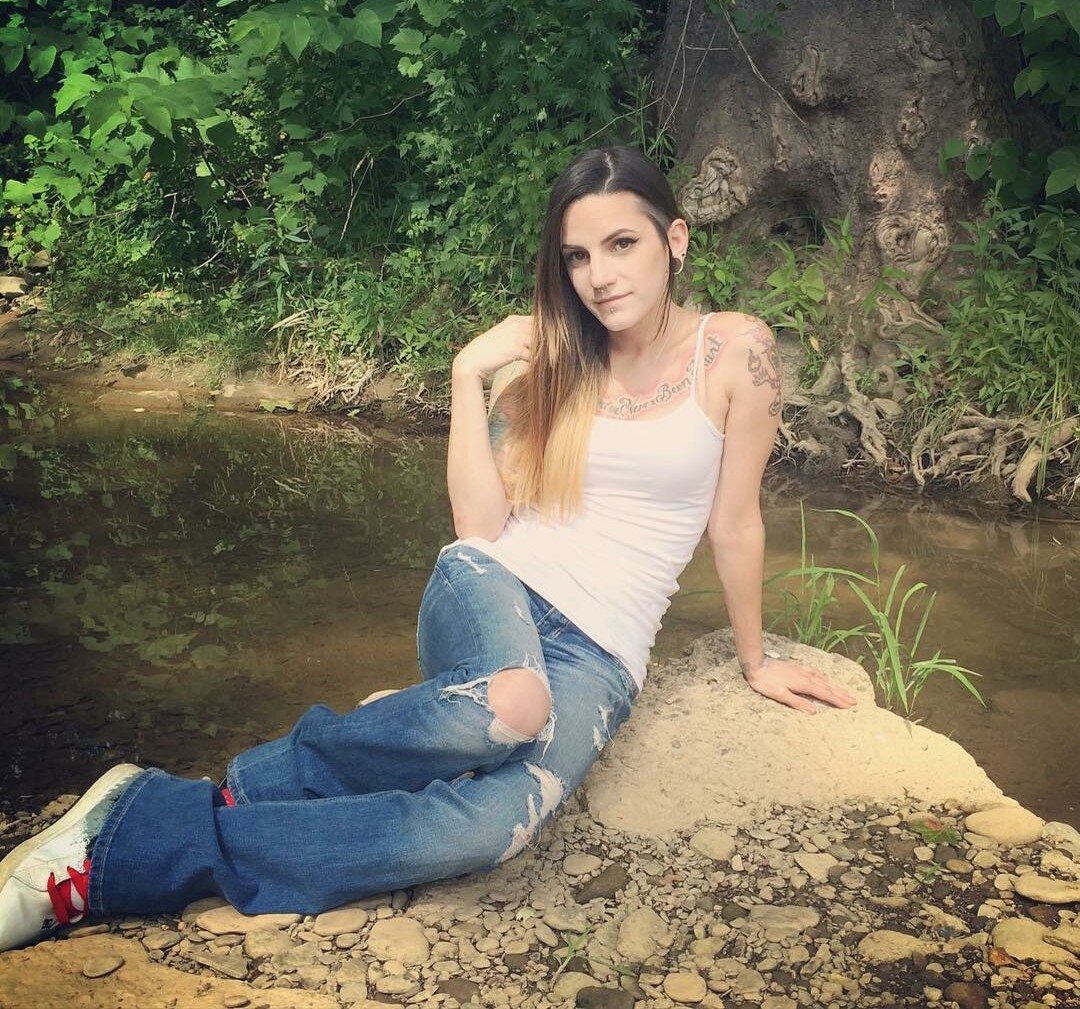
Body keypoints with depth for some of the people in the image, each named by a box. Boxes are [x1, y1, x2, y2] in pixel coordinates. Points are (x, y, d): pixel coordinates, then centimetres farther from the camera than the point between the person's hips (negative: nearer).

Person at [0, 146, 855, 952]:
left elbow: (735, 521, 8)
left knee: (486, 826, -33)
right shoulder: (548, 358, 9)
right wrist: (469, 375, -4)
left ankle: (124, 854, -26)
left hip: (603, 654, 0)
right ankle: (246, 785, -21)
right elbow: (482, 526, 0)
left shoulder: (735, 351, 0)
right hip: (496, 588, 1)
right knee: (510, 704, -41)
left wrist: (755, 660, 15)